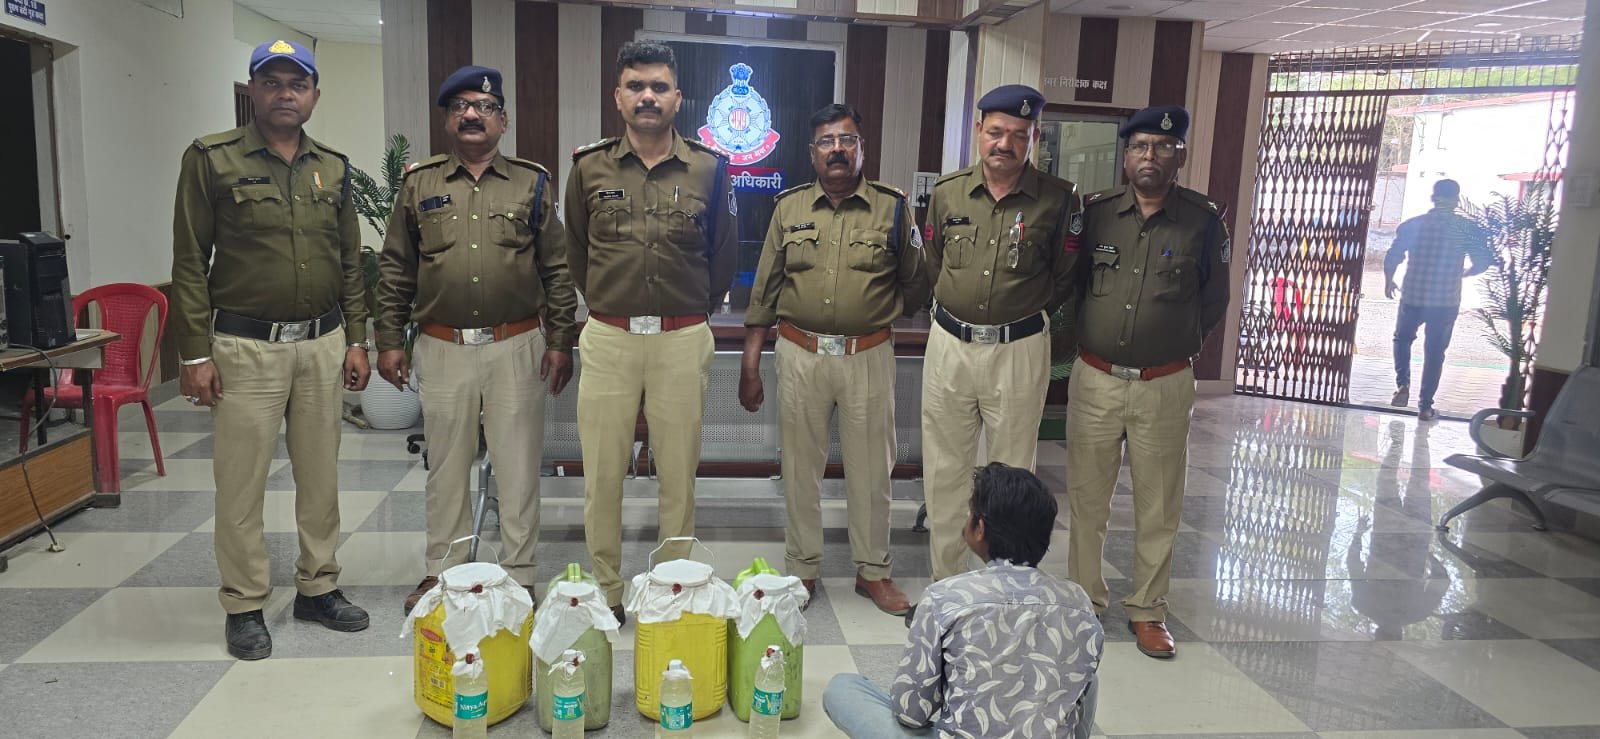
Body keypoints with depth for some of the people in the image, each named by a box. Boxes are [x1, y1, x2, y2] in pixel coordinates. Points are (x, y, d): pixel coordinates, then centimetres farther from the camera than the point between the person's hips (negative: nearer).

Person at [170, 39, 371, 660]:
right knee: (241, 481, 3)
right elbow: (189, 263, -4)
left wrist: (356, 340, 9)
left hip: (322, 343, 4)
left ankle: (317, 587, 25)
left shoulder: (332, 169, 10)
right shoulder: (211, 160, -3)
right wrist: (194, 353, -9)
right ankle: (244, 606, 17)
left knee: (321, 475, 10)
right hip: (246, 346, -4)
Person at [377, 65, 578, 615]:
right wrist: (389, 340, 6)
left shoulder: (532, 184, 5)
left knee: (518, 467, 4)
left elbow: (557, 269, 4)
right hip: (443, 348, 1)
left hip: (517, 346, -1)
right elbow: (395, 270, 10)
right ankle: (442, 572, 25)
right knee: (446, 466, 11)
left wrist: (559, 341, -1)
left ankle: (519, 575, 17)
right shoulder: (419, 185, 8)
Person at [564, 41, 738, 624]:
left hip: (683, 341, 0)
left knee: (679, 473, 8)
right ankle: (604, 591, 21)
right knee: (602, 473, 6)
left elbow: (723, 253, 12)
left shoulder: (709, 169, 1)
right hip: (607, 339, 1)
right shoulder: (589, 168, 4)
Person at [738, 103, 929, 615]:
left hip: (869, 357, -1)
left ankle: (872, 571, 24)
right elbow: (765, 291, 6)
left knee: (870, 467, 8)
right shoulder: (790, 208, 5)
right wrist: (750, 366, 3)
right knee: (800, 467, 9)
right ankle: (801, 569, 24)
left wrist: (877, 316, 9)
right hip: (800, 355, 1)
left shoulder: (892, 208, 1)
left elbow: (914, 287, 12)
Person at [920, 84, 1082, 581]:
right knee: (944, 471, 9)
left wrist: (1022, 314, 9)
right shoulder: (947, 193, 5)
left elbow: (1064, 279, 7)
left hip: (1019, 352, -3)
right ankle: (946, 586, 22)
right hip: (948, 346, 3)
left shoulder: (1058, 199, -4)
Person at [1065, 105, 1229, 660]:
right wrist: (1089, 335, 8)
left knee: (1158, 505, 8)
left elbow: (1214, 301, 8)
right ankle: (1085, 598, 25)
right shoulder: (1095, 212, 1)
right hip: (1095, 379, 1)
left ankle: (1148, 610, 22)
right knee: (1086, 498, 10)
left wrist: (1175, 345, 8)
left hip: (1165, 386, -1)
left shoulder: (1204, 220, -2)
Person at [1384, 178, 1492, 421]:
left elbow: (1392, 258, -4)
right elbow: (1483, 262, -6)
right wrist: (1463, 273, 15)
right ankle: (1425, 406, 13)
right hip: (1446, 301, 0)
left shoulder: (1412, 225, -3)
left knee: (1403, 338, 24)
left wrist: (1388, 282, 13)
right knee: (1434, 352, 9)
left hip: (1413, 297, 0)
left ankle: (1403, 385, 6)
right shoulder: (1467, 228, -4)